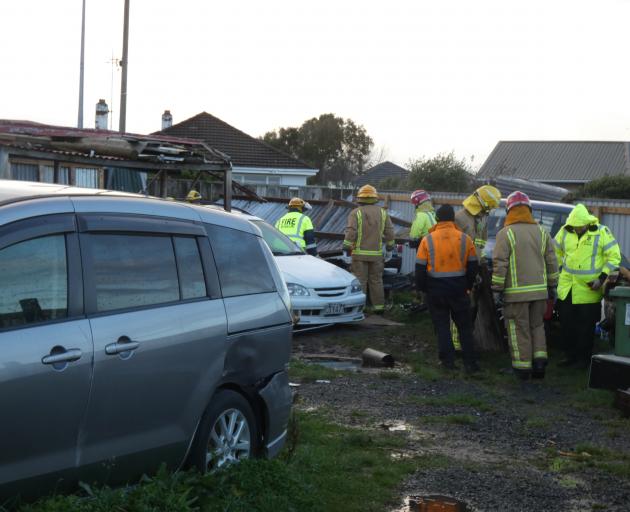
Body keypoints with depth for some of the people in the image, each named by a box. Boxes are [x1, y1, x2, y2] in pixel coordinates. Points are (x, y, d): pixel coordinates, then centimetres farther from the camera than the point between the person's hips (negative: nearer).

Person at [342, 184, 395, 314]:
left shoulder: (356, 213, -6)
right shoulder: (382, 212, 5)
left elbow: (350, 233, -14)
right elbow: (390, 232, 4)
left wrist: (346, 251, -11)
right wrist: (389, 250, 13)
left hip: (359, 254, -3)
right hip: (377, 254, 3)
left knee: (360, 282, 1)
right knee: (376, 281, 12)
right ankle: (379, 306, 14)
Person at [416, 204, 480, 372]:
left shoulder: (428, 240, -5)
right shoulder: (465, 239, -2)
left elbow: (420, 267, -4)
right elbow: (473, 266, 4)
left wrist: (422, 287, 8)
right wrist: (467, 286, 16)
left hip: (436, 289, -1)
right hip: (458, 288, 1)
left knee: (442, 325, 9)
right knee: (464, 326, 9)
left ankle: (448, 360, 5)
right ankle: (470, 363, 7)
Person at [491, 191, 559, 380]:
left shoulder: (505, 234, -9)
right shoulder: (542, 233, 7)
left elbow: (499, 265, -13)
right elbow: (551, 262, 9)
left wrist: (497, 289, -7)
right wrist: (552, 286, 18)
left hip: (516, 292, -5)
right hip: (539, 290, 5)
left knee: (519, 330, 3)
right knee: (537, 326, 18)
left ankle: (522, 367, 7)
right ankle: (539, 362, 11)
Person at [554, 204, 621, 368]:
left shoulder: (602, 232, -9)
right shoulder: (565, 231, 2)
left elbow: (614, 257, -7)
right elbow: (556, 252, 17)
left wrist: (602, 278, -14)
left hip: (589, 289, -4)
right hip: (566, 287, 4)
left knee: (586, 325, 3)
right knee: (566, 323, 9)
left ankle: (584, 358, 15)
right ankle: (571, 355, 22)